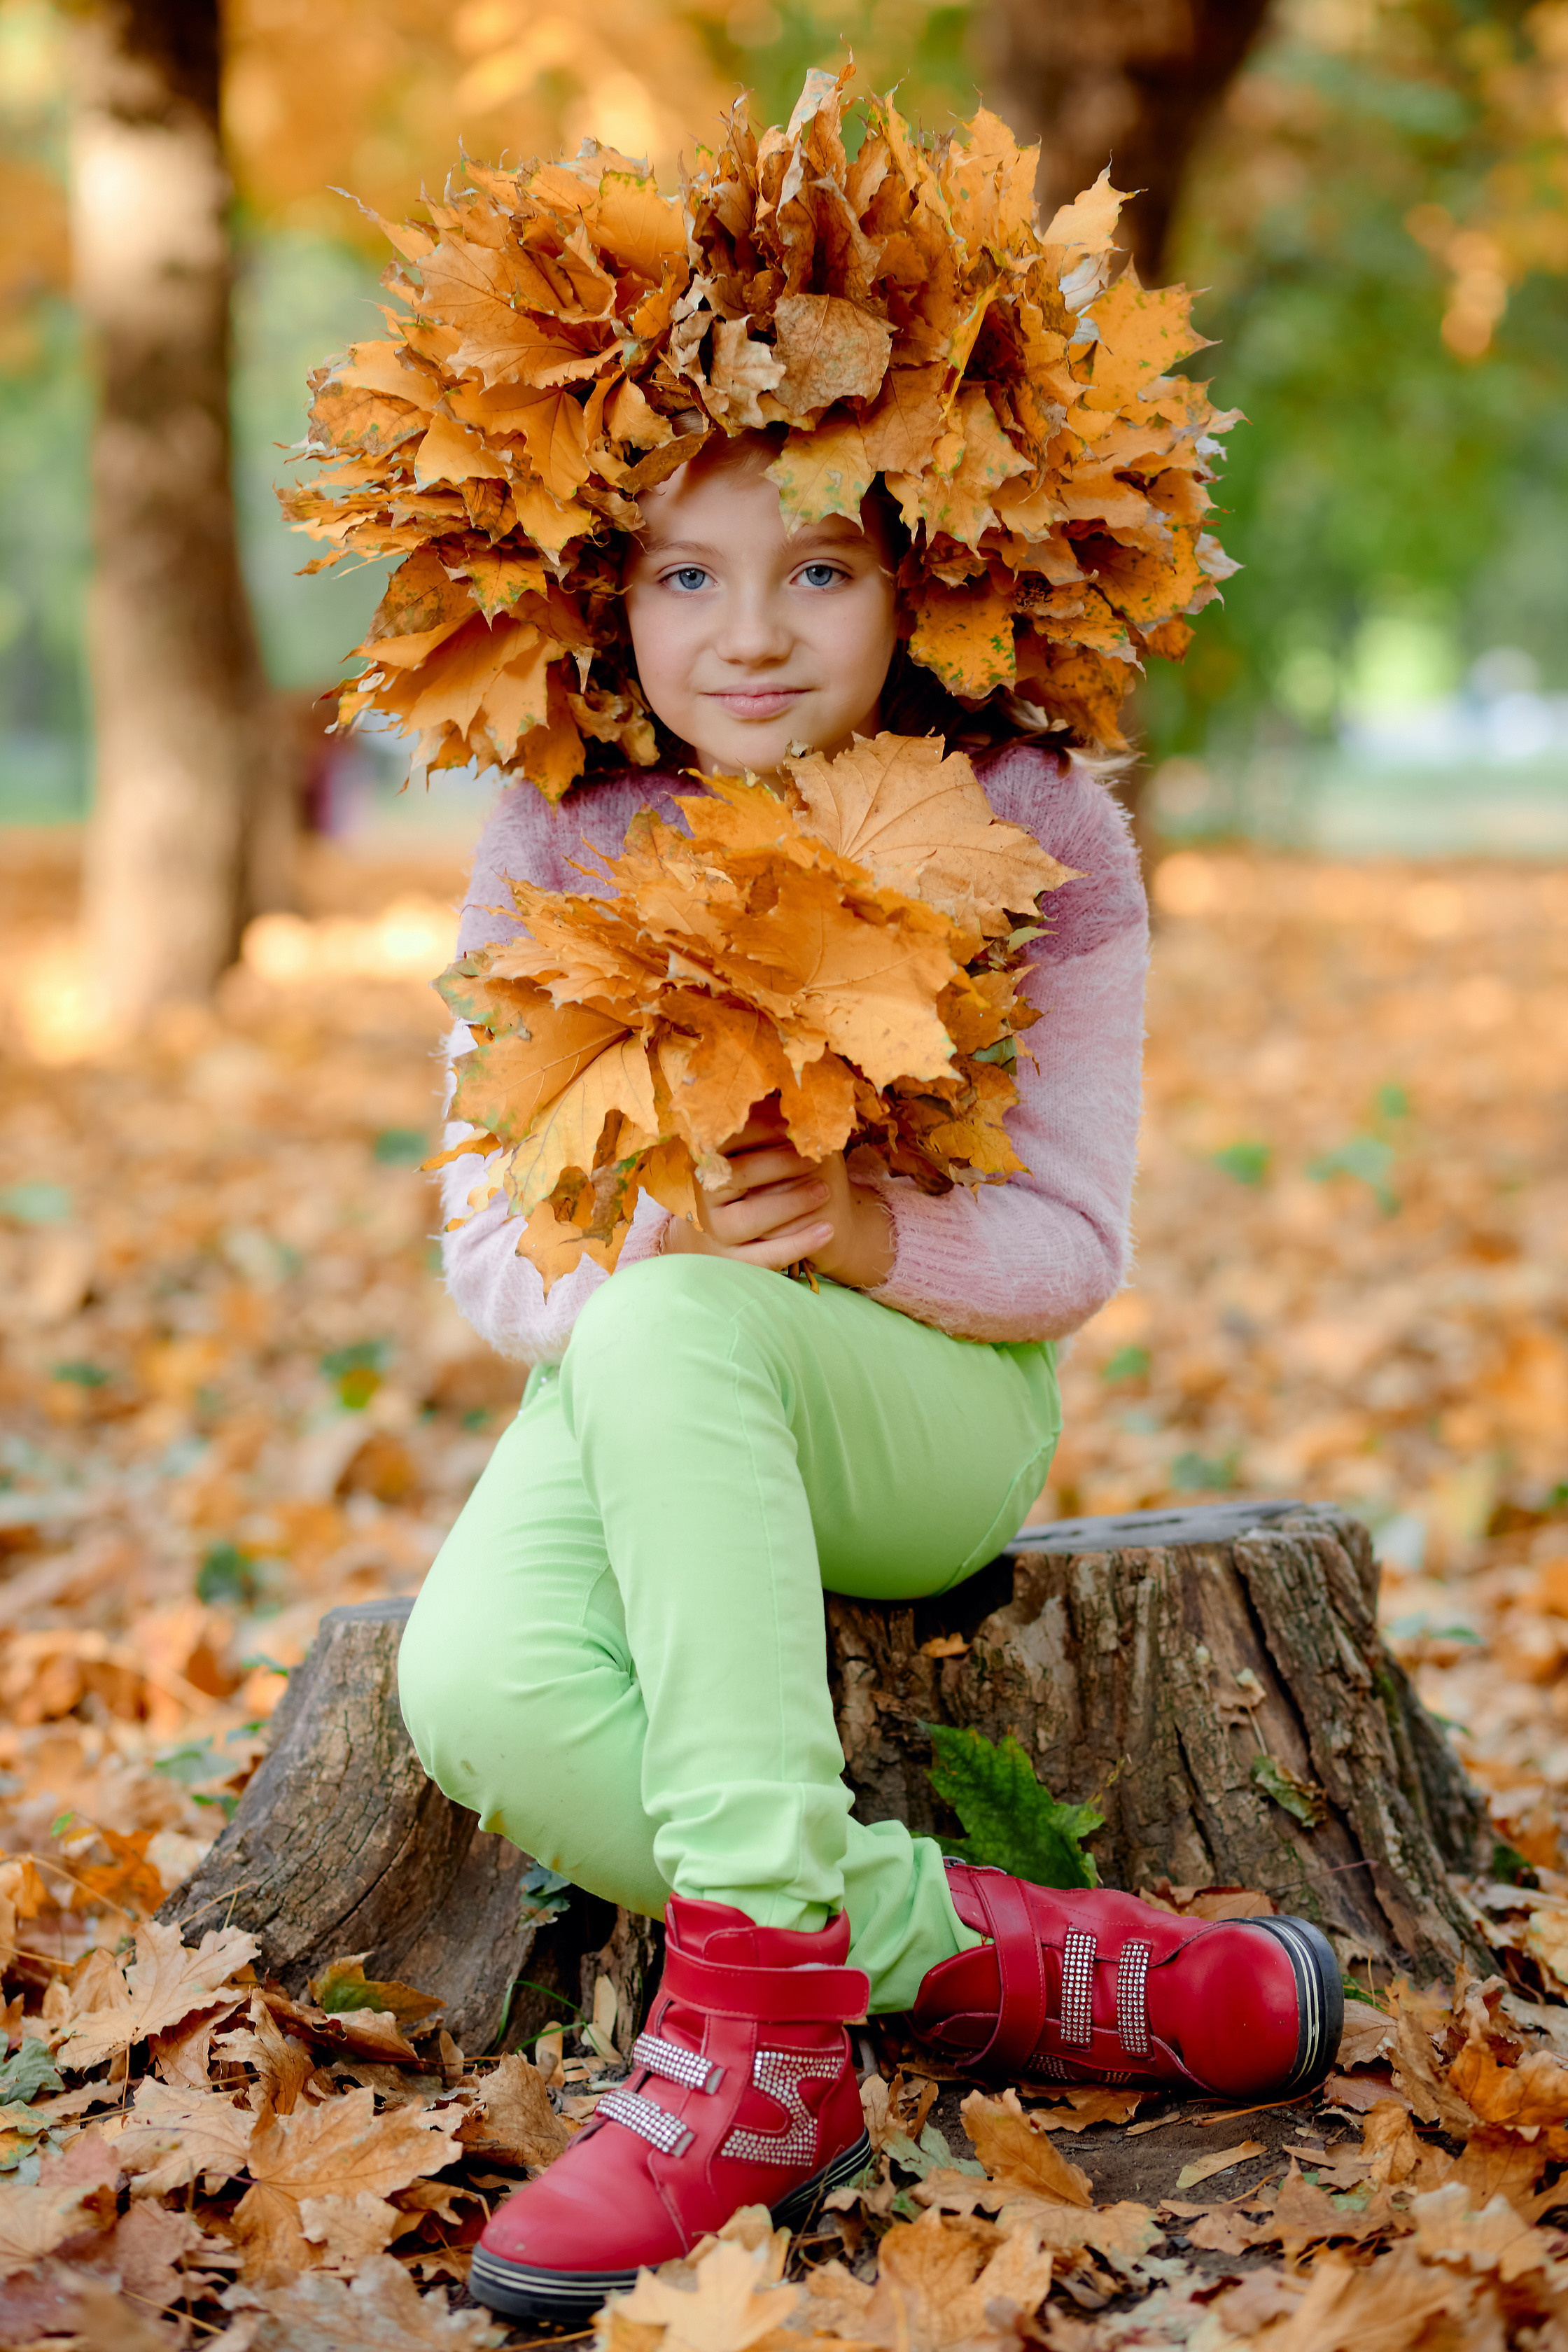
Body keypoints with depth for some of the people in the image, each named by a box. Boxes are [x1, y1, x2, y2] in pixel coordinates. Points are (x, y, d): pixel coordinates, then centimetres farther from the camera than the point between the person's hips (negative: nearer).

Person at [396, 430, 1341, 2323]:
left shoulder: (1024, 824, -7)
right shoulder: (559, 844, -3)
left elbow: (1073, 1247, -7)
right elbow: (489, 1256, -3)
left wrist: (867, 1227, -29)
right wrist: (652, 1237, -26)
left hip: (931, 1404, -2)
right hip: (636, 1402, 2)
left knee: (666, 1331, -38)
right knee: (478, 1689, -32)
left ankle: (758, 2023, -36)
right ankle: (1008, 1961, -23)